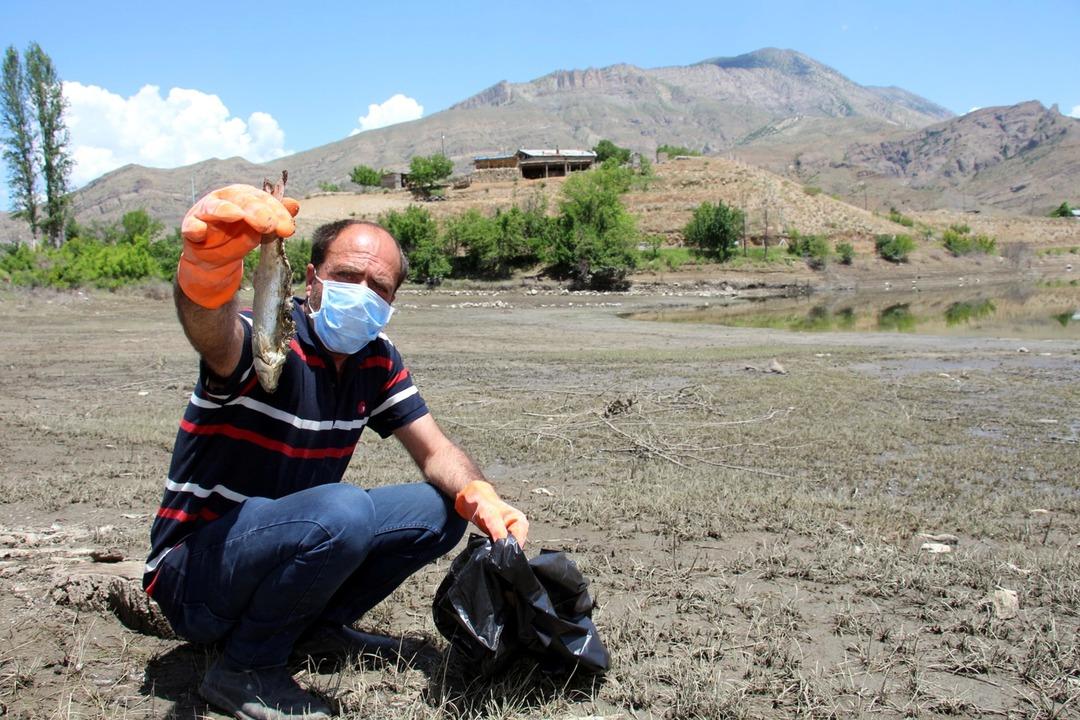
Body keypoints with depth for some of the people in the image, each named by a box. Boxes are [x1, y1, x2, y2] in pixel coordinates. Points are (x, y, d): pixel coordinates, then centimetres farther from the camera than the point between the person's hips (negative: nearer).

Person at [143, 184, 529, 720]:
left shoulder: (376, 361, 1)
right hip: (193, 576, -7)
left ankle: (312, 626, 8)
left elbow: (435, 451, 0)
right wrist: (209, 264, -69)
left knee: (439, 508, -2)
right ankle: (245, 669, -12)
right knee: (343, 511, -35)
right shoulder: (265, 342, -21)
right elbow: (212, 332, -45)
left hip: (285, 547, 7)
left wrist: (478, 496, -23)